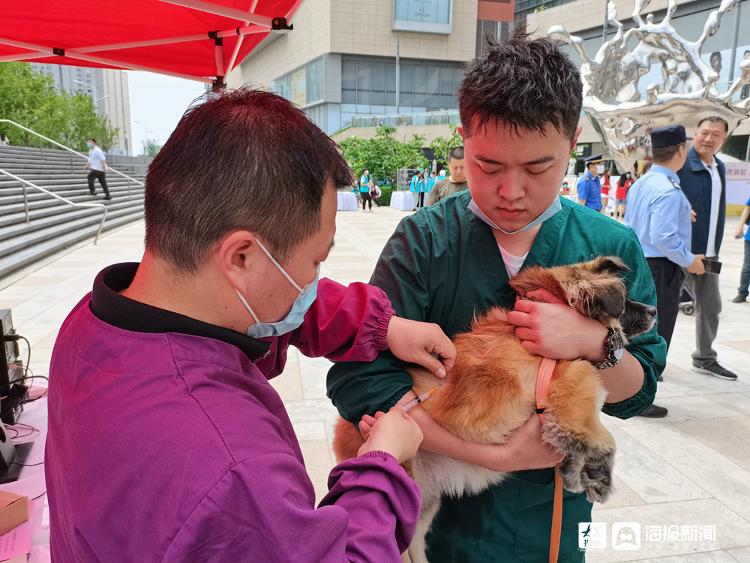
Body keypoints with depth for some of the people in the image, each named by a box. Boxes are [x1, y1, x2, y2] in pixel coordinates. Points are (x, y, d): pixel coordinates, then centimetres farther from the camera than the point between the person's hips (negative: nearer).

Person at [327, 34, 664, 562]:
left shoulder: (613, 247, -8)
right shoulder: (424, 241, -16)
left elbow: (636, 395, -3)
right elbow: (357, 379, -23)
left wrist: (597, 341, -24)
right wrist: (496, 452, -26)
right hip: (438, 517, -2)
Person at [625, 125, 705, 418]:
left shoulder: (640, 184, 8)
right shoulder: (669, 191, -20)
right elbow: (663, 237, -26)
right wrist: (689, 261, -14)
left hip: (637, 262, 9)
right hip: (661, 270, -9)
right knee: (656, 334, 2)